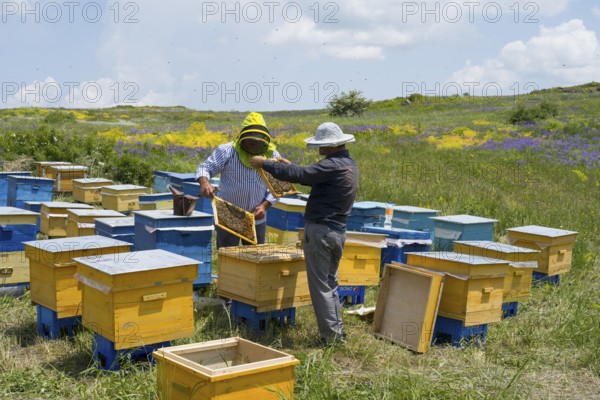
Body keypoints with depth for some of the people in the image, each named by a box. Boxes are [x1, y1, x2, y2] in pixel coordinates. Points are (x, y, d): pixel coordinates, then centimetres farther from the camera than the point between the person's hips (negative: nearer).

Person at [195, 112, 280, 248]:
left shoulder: (273, 156, -2)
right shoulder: (227, 151, -11)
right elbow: (204, 168, -11)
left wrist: (264, 206, -12)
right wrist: (204, 183, -34)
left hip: (257, 220, 3)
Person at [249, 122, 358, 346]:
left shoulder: (333, 165, -18)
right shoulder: (349, 164, 12)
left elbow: (299, 175, -23)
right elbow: (313, 177, 24)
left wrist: (265, 164, -14)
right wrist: (289, 165, 23)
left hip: (320, 230, -9)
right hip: (339, 232, 9)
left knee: (320, 284, -1)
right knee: (330, 282, 18)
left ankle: (330, 335, 2)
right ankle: (338, 331, 21)